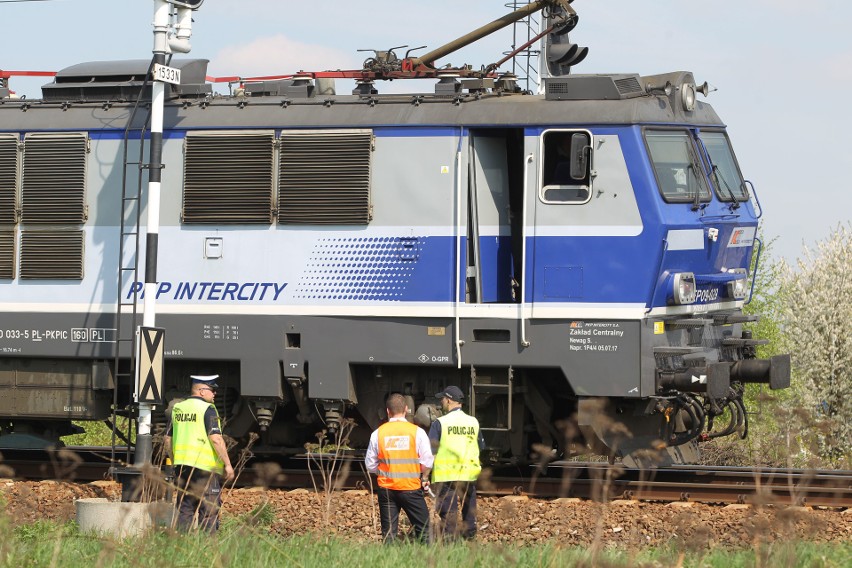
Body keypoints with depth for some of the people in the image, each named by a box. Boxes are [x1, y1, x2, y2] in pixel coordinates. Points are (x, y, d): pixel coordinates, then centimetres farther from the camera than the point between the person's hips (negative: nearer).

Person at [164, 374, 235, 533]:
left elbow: (168, 439, 14)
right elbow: (215, 438, -17)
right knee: (209, 509, -1)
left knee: (184, 508, 11)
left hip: (181, 465, 6)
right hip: (205, 466, -6)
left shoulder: (177, 408, 11)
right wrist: (227, 464, -12)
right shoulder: (207, 409, -9)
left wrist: (175, 461, 25)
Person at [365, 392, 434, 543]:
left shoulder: (378, 433, -1)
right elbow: (427, 462, -5)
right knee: (422, 529, 7)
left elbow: (370, 465, 5)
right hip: (411, 488, -2)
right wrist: (424, 478, 15)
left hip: (386, 488, 2)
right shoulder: (417, 432, -7)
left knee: (388, 532, 7)